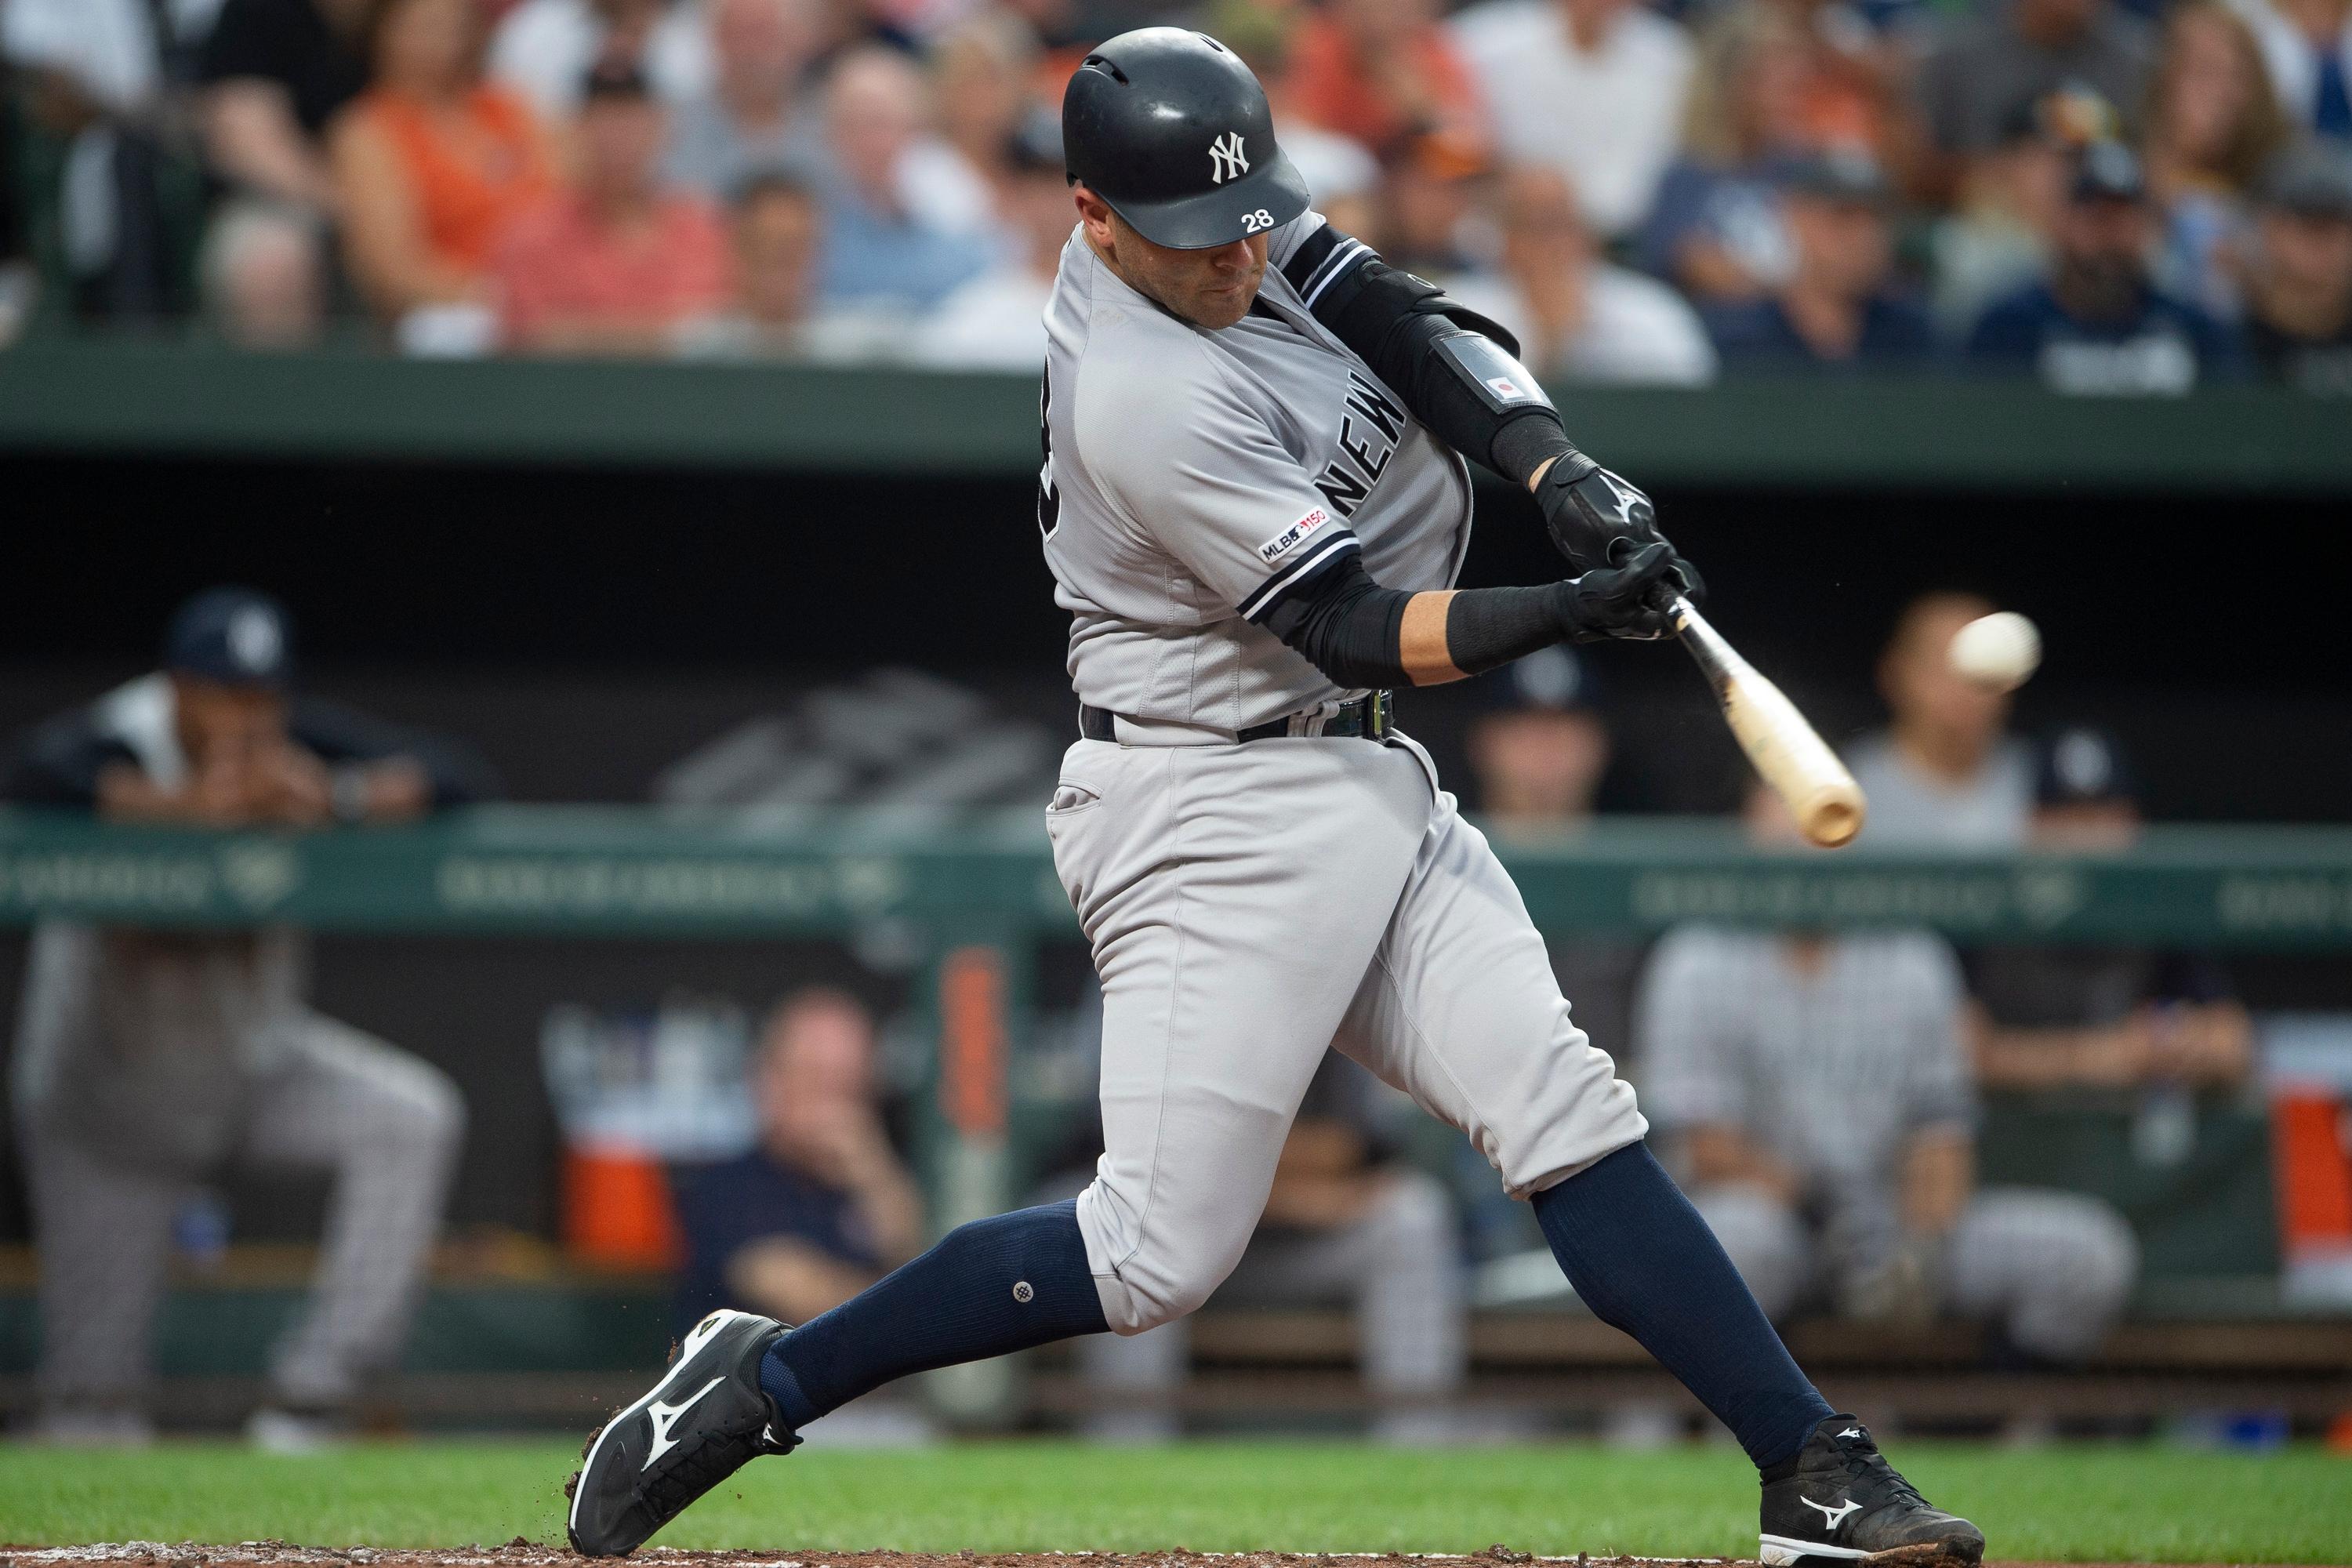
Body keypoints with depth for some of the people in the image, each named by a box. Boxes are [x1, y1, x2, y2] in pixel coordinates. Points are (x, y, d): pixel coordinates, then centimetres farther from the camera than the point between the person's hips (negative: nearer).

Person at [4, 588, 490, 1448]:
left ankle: (308, 1404, -18)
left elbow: (459, 776, -24)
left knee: (415, 1117, -22)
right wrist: (181, 805, -55)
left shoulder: (304, 748, -16)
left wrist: (341, 798, -41)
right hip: (103, 1080, -3)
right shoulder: (113, 747, -26)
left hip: (255, 1059, 3)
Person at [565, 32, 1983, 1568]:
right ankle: (757, 1384, 1)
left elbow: (1415, 331, -2)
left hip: (1364, 786, 9)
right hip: (1215, 816, -9)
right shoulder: (1150, 406, -24)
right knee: (1164, 1252, -10)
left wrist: (1568, 477, -19)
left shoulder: (1215, 224, 0)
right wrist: (1571, 615, -33)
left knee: (1565, 1109, 0)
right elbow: (1354, 629, -21)